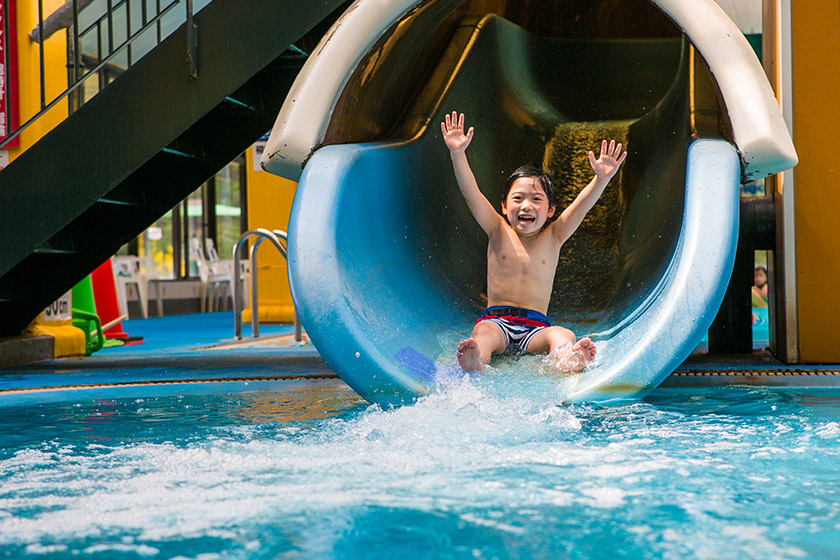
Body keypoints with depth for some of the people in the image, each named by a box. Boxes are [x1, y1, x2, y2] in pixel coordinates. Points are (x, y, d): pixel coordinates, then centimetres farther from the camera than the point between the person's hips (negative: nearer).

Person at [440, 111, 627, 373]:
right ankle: (474, 365, -66)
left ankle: (569, 365, -63)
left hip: (536, 329, 1)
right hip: (495, 320, -1)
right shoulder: (498, 232, 9)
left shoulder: (552, 237, 11)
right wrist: (457, 154, -18)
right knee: (483, 332, -35)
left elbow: (582, 206, -3)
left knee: (564, 336, -31)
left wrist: (601, 179, -22)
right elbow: (471, 194, -4)